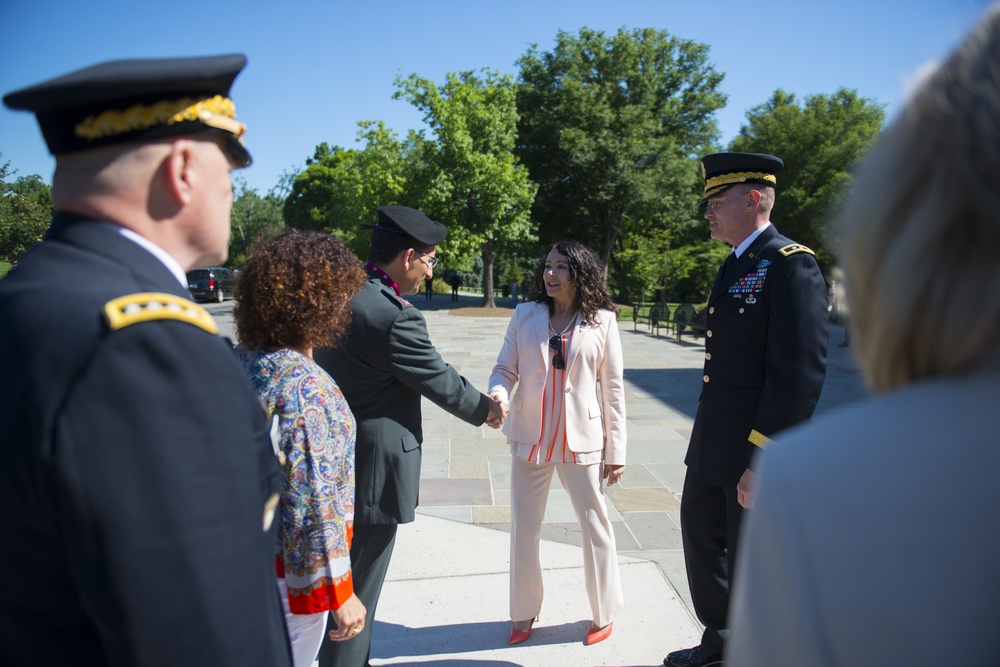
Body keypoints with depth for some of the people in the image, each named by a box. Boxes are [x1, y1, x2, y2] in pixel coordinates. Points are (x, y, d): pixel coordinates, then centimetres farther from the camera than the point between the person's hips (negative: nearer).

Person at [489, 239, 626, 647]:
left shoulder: (602, 321, -3)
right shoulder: (525, 315, 0)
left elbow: (612, 388, -1)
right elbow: (505, 369, 2)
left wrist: (616, 451, -1)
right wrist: (498, 395, -22)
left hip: (581, 442, -1)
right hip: (530, 439, 2)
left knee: (595, 527, 8)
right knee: (524, 529, 11)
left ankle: (604, 614, 31)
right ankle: (524, 612, 32)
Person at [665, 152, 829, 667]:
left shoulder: (792, 266, -16)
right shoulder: (735, 267, 13)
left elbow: (800, 373, -22)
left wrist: (761, 462, -23)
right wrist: (707, 438, 18)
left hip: (758, 451, -10)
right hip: (713, 444, 10)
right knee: (701, 533, 22)